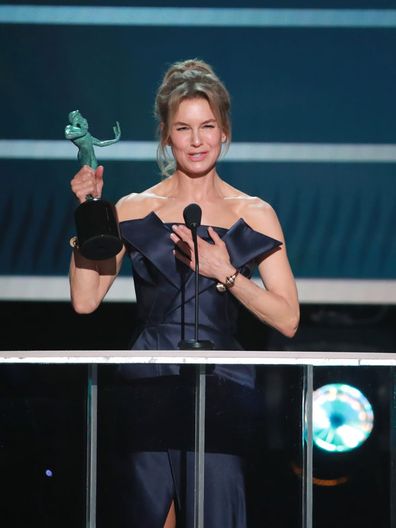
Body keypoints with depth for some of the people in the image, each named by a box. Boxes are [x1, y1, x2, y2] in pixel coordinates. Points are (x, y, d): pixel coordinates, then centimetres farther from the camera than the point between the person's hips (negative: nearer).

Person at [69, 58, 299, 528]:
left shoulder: (254, 216, 8)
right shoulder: (135, 210, 8)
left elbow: (287, 320, 2)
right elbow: (85, 300, -1)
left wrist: (226, 273, -9)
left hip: (222, 389, 0)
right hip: (146, 388, 0)